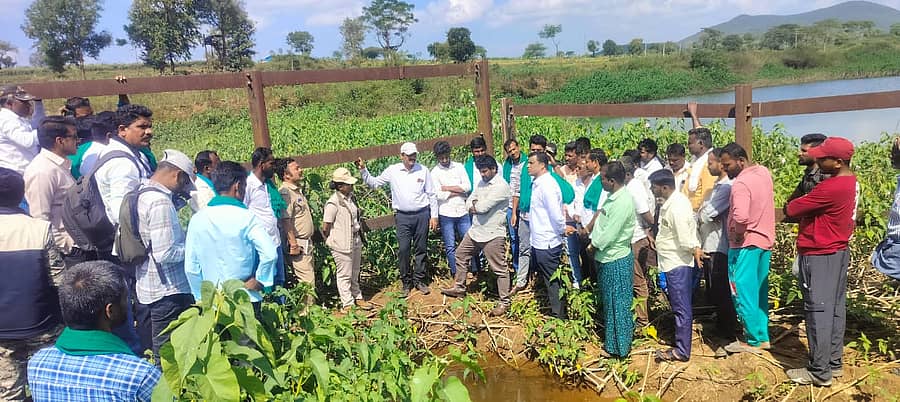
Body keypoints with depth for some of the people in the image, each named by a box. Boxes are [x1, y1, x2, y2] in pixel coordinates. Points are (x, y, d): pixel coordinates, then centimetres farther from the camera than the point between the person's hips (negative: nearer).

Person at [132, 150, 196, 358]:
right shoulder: (161, 202, -21)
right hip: (168, 293, -9)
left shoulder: (142, 193, 7)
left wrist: (185, 238, 9)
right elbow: (165, 253, -25)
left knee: (145, 352, 20)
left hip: (144, 288, 9)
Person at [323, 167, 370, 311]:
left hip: (355, 242, 8)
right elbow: (325, 227, -17)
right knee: (345, 275, 5)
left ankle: (357, 297, 36)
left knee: (355, 273, 21)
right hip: (342, 245, -8)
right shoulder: (333, 203, -21)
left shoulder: (351, 197, 4)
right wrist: (332, 241, -2)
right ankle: (348, 304, 15)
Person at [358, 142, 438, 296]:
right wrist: (363, 170, -3)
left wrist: (434, 216, 2)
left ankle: (419, 280, 21)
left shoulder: (423, 171, 0)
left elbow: (431, 195, 5)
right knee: (403, 249, -4)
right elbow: (373, 183, 9)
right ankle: (406, 282, 12)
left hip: (422, 214, 1)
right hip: (403, 216, 0)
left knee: (421, 248, 7)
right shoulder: (392, 171, 0)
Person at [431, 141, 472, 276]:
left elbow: (467, 187, -5)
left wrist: (447, 188, -9)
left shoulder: (459, 167, 4)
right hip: (446, 214, -1)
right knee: (450, 247, 6)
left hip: (462, 212, 1)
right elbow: (439, 195, -12)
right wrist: (459, 191, -7)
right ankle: (456, 274, 17)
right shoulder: (434, 172, -1)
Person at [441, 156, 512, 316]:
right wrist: (478, 206, -12)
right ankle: (459, 288, 37)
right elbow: (469, 202, 8)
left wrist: (475, 205, -3)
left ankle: (504, 302, 9)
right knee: (460, 255, 20)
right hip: (475, 231, 9)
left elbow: (483, 207, -24)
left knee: (499, 269, -1)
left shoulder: (501, 186, -19)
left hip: (493, 235, -9)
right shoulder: (481, 182, 10)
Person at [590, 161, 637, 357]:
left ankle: (618, 346, 18)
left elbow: (608, 235, -25)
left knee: (617, 304, 4)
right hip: (606, 257, 9)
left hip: (616, 260, -9)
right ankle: (611, 339, 36)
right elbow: (600, 218, 10)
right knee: (608, 301, 21)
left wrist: (594, 244, -8)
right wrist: (593, 242, -1)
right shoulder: (613, 197, 5)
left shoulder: (623, 202, -25)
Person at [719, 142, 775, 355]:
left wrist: (738, 233, -19)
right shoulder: (764, 172, 6)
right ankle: (763, 336, 26)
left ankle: (752, 340, 9)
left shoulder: (741, 183, -23)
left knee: (743, 292, 2)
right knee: (759, 292, 17)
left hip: (745, 244, -9)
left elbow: (741, 216, -36)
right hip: (765, 241, 9)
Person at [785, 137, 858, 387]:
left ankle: (819, 372, 5)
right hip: (838, 251, 10)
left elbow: (791, 209, -19)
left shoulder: (831, 188, -26)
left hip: (820, 256, -10)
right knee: (835, 308, 15)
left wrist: (797, 203, 0)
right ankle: (834, 362, 25)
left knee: (819, 311, -3)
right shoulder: (850, 181, 6)